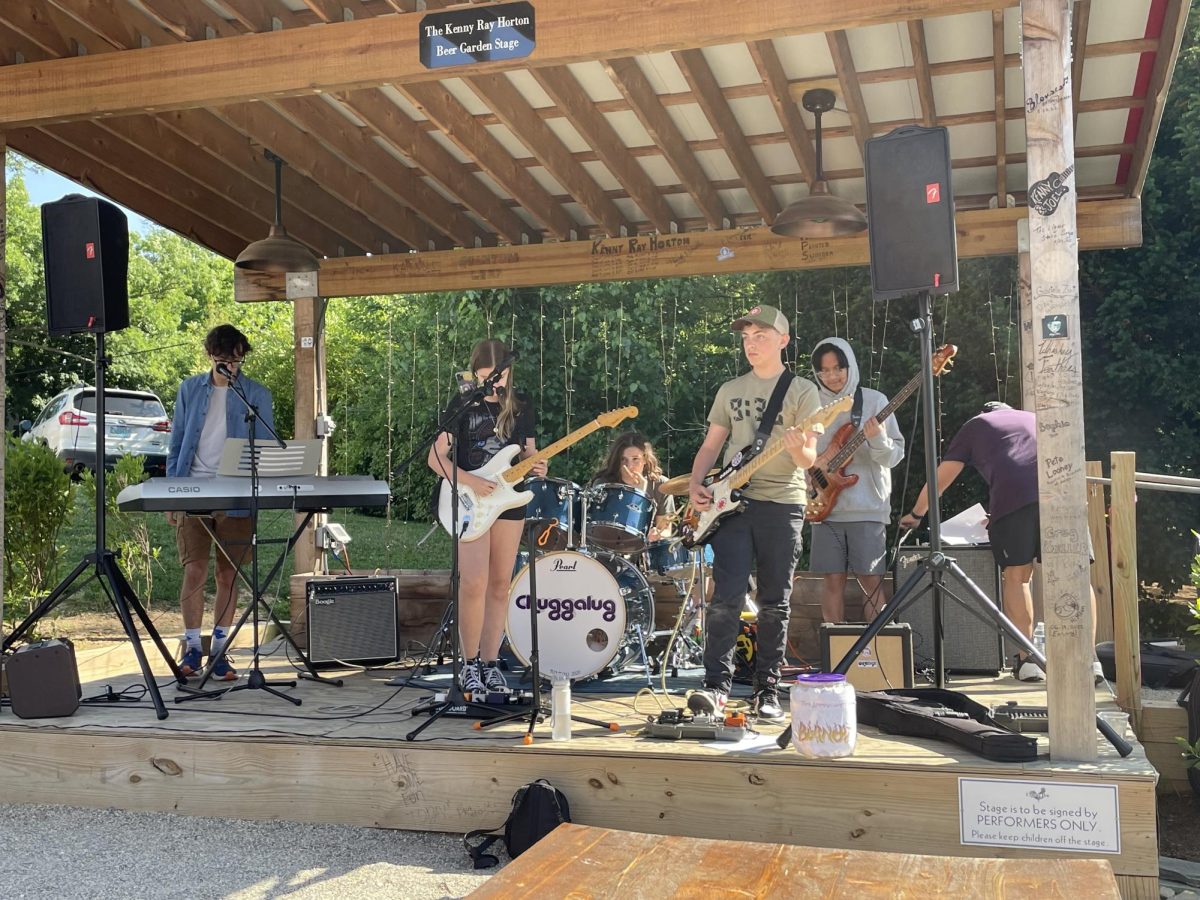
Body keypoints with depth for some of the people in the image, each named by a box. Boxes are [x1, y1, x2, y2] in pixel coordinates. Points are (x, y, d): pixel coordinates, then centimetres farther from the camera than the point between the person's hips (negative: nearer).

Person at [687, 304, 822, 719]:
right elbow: (710, 445, 17)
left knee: (774, 604, 3)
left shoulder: (802, 390, 3)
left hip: (782, 503, -2)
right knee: (726, 596, -9)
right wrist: (695, 485, 0)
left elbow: (809, 459, -4)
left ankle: (767, 691, 11)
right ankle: (716, 685, -6)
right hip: (733, 501, 2)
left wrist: (798, 448, -28)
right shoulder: (730, 390, 15)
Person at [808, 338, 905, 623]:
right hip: (826, 506, 2)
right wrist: (817, 463, -6)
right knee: (833, 579, 2)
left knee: (871, 580, -2)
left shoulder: (874, 401, 1)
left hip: (868, 506, -2)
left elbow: (895, 455, -3)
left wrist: (878, 440, -23)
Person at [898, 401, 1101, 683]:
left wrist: (916, 514, 43)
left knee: (1016, 575, 10)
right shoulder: (1034, 419, 39)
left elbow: (940, 479, 28)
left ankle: (1027, 660, 6)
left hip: (1014, 495, -2)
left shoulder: (975, 426, 30)